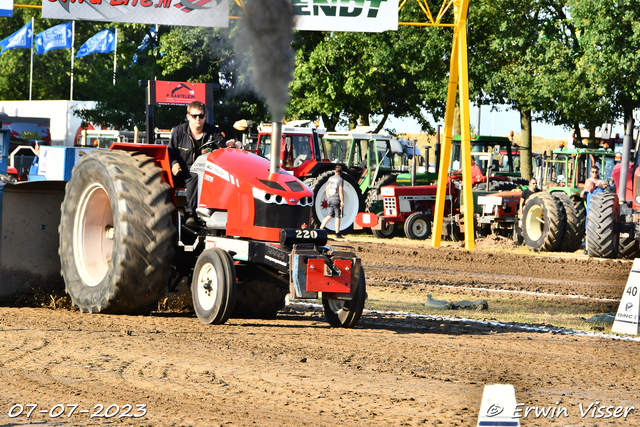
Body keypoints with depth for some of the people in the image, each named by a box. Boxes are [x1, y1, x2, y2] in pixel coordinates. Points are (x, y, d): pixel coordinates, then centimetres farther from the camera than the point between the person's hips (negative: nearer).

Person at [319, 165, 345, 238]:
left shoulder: (330, 179, 11)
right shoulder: (340, 179, -7)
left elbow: (327, 190, 14)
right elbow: (341, 192, -13)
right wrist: (342, 202, -12)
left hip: (330, 199, 5)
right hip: (336, 199, -5)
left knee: (329, 216, 8)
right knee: (337, 216, 2)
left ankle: (320, 228, -7)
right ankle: (337, 233, 3)